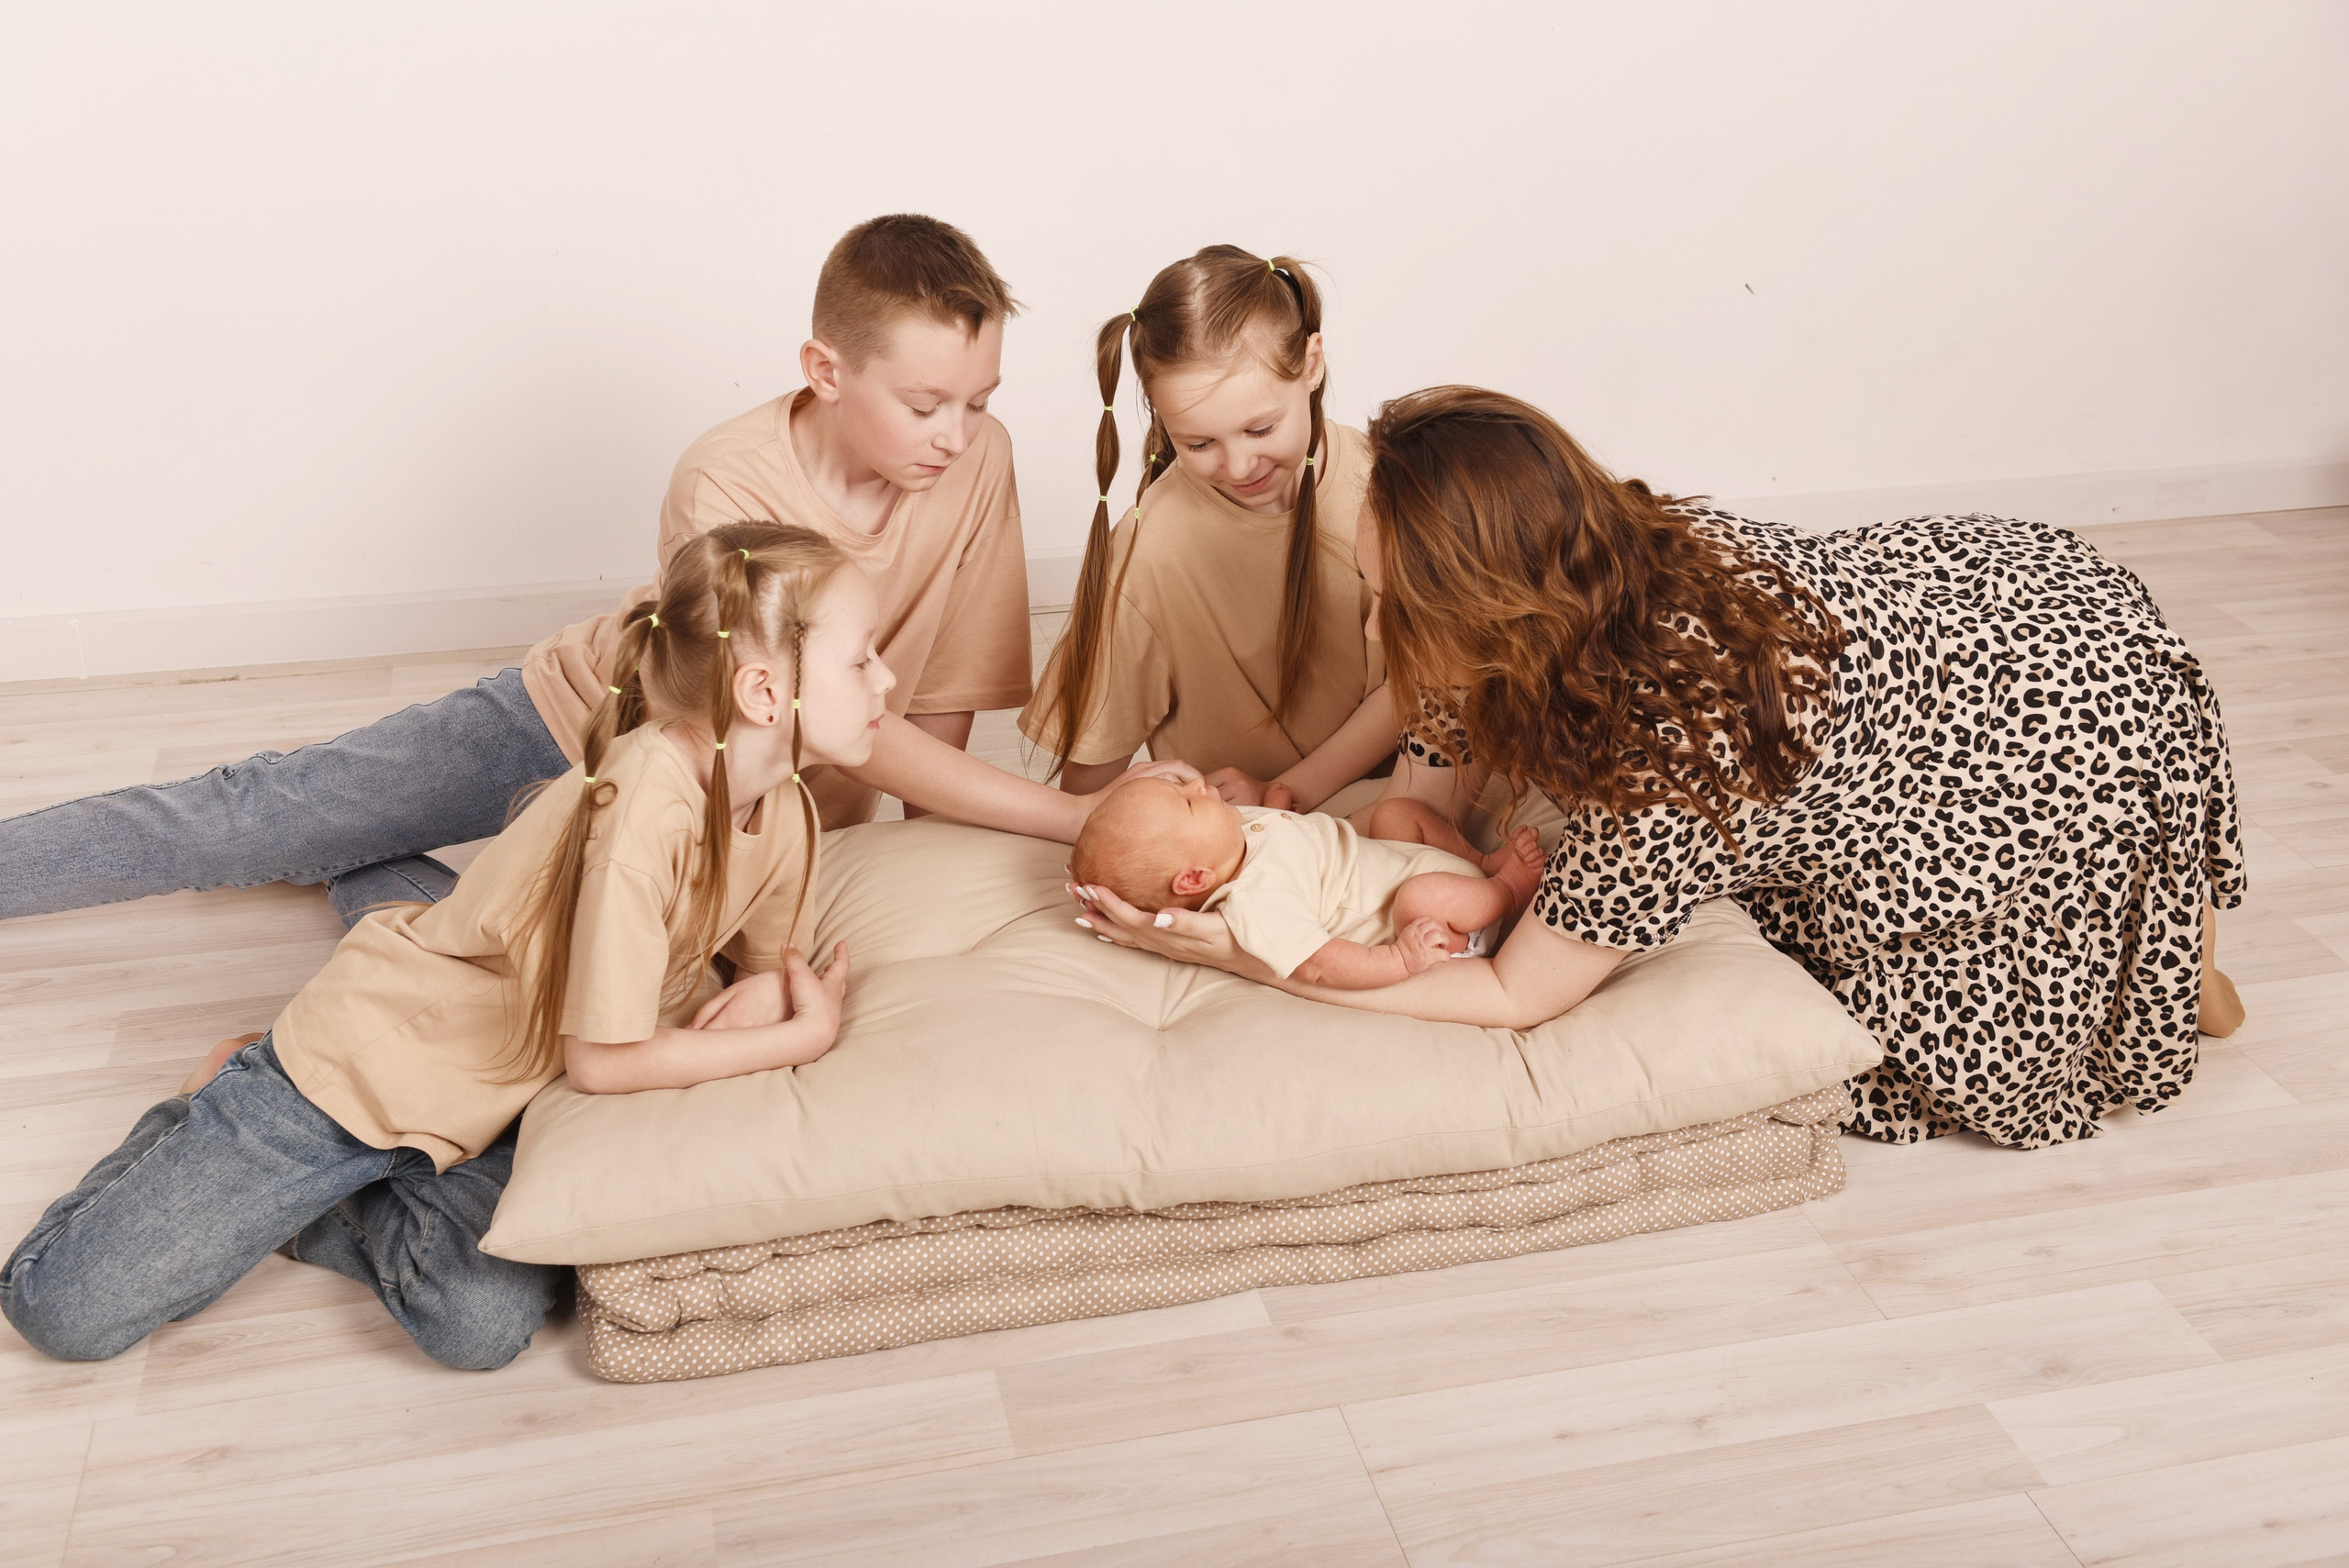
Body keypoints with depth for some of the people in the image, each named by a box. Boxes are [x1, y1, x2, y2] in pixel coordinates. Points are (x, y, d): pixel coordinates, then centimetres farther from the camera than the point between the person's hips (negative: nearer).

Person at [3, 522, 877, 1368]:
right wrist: (801, 1036, -19)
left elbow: (767, 959, 7)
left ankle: (309, 1204, 7)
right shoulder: (642, 802, -32)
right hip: (374, 1056, -6)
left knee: (484, 1322, -21)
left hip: (502, 1108, 7)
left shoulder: (785, 809, -8)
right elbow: (602, 1060, -26)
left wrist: (766, 997, -17)